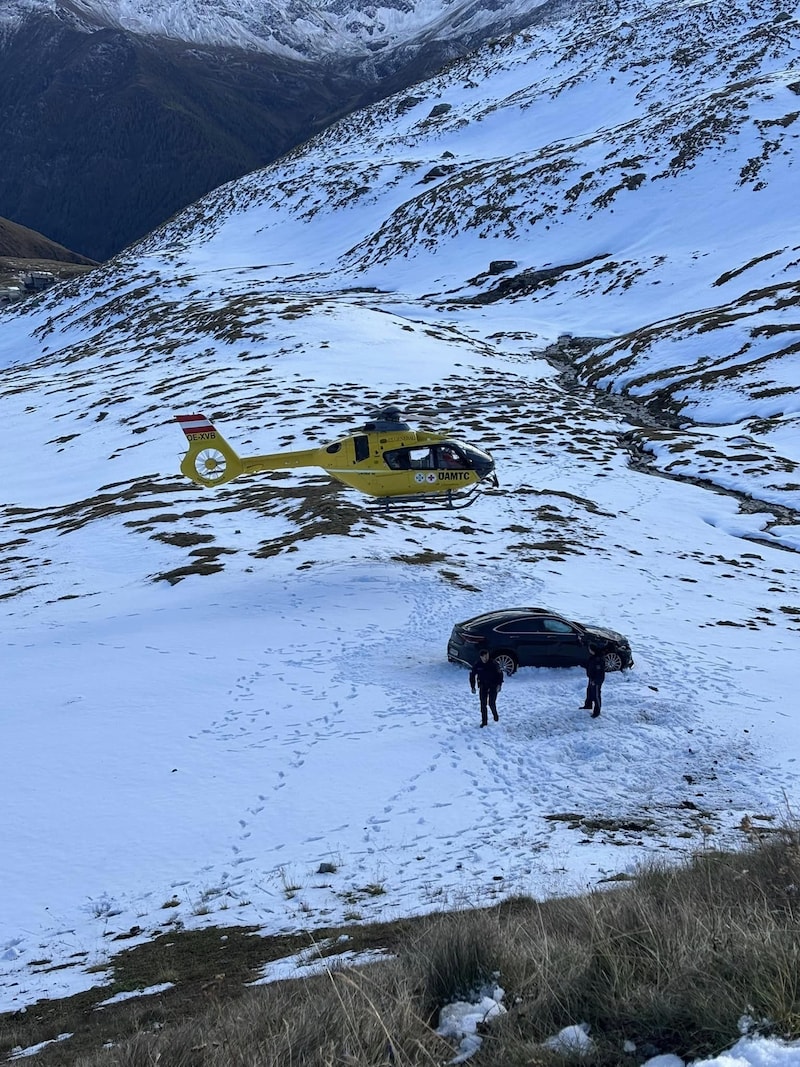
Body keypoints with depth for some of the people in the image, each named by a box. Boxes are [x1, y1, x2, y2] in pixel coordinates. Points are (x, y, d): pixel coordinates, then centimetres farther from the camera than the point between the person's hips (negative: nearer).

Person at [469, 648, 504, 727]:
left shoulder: (492, 664, -13)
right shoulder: (477, 665, -7)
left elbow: (499, 674, -6)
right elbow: (472, 675, 5)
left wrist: (499, 684, -16)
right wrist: (472, 687, 3)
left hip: (493, 685, -2)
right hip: (483, 685, 2)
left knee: (491, 703, -9)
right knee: (483, 704, -1)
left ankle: (495, 714, 22)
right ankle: (484, 721, 10)